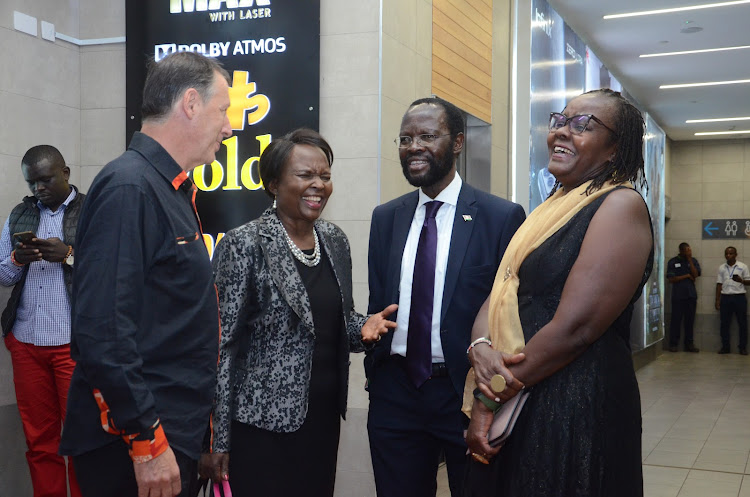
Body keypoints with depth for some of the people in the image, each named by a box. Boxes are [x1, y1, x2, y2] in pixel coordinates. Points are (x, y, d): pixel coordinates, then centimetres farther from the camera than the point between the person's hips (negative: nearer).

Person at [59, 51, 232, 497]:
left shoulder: (173, 190, 13)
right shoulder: (128, 188, -18)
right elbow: (102, 330, -25)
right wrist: (147, 441, -22)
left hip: (179, 435, 9)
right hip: (136, 448, -9)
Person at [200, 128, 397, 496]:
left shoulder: (335, 240, 6)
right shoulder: (244, 245, -12)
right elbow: (223, 344, -11)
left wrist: (364, 326, -5)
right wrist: (217, 440, -12)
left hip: (324, 418, 6)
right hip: (262, 424, -6)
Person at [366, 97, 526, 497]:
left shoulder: (502, 217, -8)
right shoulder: (386, 218, 7)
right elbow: (377, 301, 12)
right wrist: (374, 367, 8)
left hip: (467, 394, -3)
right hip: (394, 392, 4)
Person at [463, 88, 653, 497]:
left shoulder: (621, 205, -11)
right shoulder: (553, 209, 14)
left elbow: (574, 328, -20)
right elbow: (500, 294, 8)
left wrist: (490, 399, -14)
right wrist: (480, 348, -14)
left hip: (578, 404, -8)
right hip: (516, 401, 8)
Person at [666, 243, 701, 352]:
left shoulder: (693, 261, 10)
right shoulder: (673, 262, 2)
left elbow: (695, 274, -6)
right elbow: (671, 279, -5)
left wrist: (690, 259, -8)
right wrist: (687, 276, -6)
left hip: (691, 295, 3)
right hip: (678, 296, -3)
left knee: (690, 320, 5)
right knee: (676, 320, -2)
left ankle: (689, 344, 11)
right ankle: (673, 344, 4)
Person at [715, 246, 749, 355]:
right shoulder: (722, 268, 10)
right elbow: (719, 284, 11)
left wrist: (741, 280, -19)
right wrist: (717, 300, 7)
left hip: (739, 297, -2)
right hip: (725, 297, 2)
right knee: (724, 324, 3)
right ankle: (725, 347, 11)